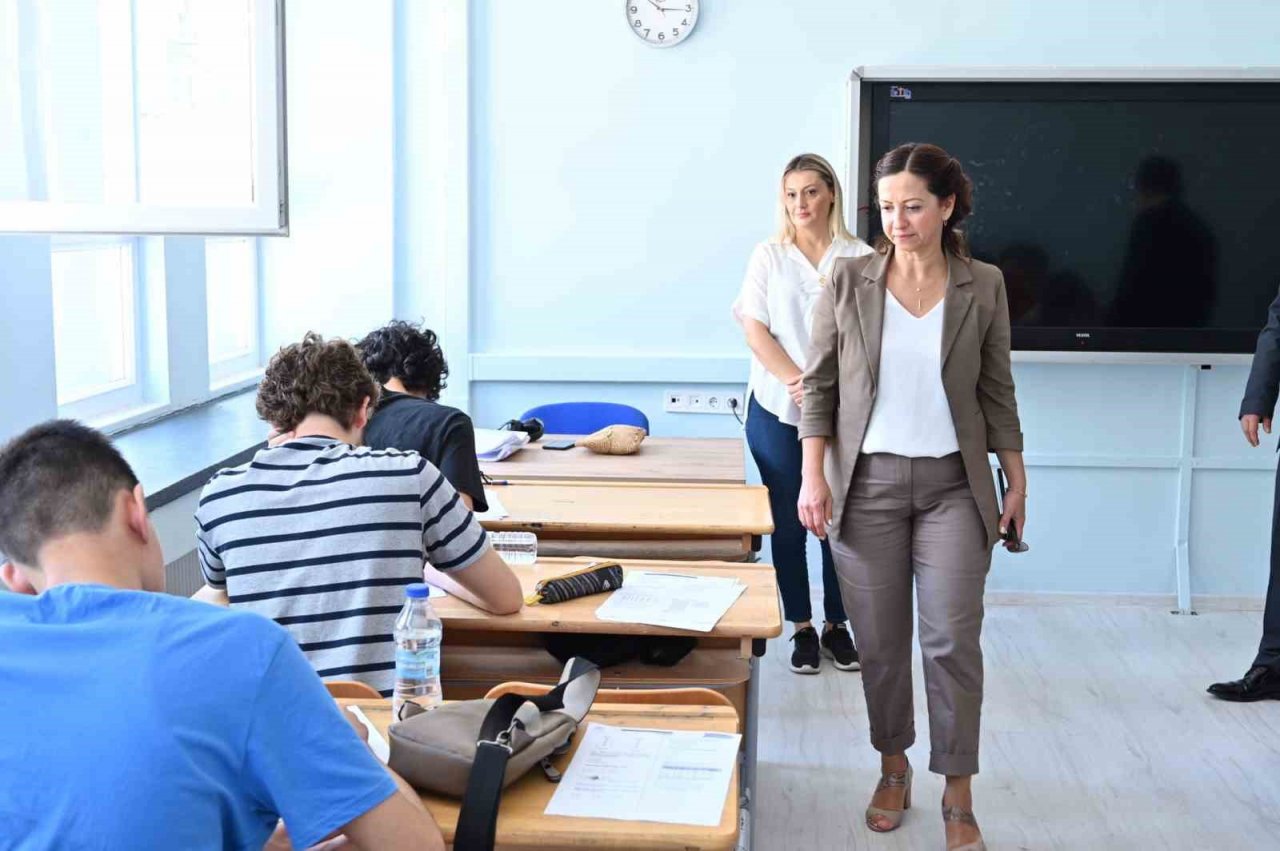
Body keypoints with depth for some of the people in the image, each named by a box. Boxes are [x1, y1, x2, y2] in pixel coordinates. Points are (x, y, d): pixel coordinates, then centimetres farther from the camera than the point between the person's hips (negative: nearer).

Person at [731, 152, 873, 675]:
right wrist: (800, 381, -13)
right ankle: (801, 628, 16)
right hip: (778, 411, 0)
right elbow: (755, 331, -1)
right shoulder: (769, 256, 5)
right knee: (788, 522, 5)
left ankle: (836, 625, 19)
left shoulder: (860, 259, 2)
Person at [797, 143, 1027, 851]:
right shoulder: (849, 281, -2)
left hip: (953, 485, 0)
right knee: (880, 641, 8)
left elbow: (997, 392, 7)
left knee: (953, 641, -2)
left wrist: (1016, 482, 7)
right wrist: (814, 475, -8)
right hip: (868, 481, 0)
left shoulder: (983, 287, 1)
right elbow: (819, 384, 1)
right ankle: (893, 767, 28)